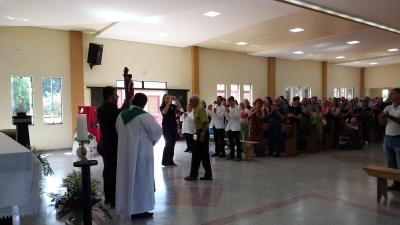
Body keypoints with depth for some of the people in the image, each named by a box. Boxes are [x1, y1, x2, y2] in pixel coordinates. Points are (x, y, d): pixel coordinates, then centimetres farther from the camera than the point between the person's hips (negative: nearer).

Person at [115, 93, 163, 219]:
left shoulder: (121, 115, 3)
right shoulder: (144, 116, -17)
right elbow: (158, 131, -13)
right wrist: (152, 141, 5)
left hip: (124, 152, 7)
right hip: (140, 152, -6)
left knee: (127, 178, 16)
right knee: (140, 179, 4)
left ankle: (126, 207, 27)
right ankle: (138, 210, 11)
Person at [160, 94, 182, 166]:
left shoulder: (173, 106, 6)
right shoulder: (162, 107, -5)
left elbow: (180, 107, -9)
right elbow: (164, 112, -26)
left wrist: (175, 99, -16)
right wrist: (170, 101, -26)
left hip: (174, 127, 5)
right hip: (166, 128, -5)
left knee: (172, 144, 7)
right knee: (168, 144, -9)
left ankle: (170, 160, 15)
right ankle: (164, 161, 2)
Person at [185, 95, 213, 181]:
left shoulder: (200, 109, -13)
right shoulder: (196, 110, 17)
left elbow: (205, 122, -22)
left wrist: (202, 134, -27)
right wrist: (198, 132, 19)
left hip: (202, 133, -10)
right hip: (201, 133, 10)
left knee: (196, 154, -5)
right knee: (204, 155, 11)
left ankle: (193, 175, 3)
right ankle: (208, 175, 16)